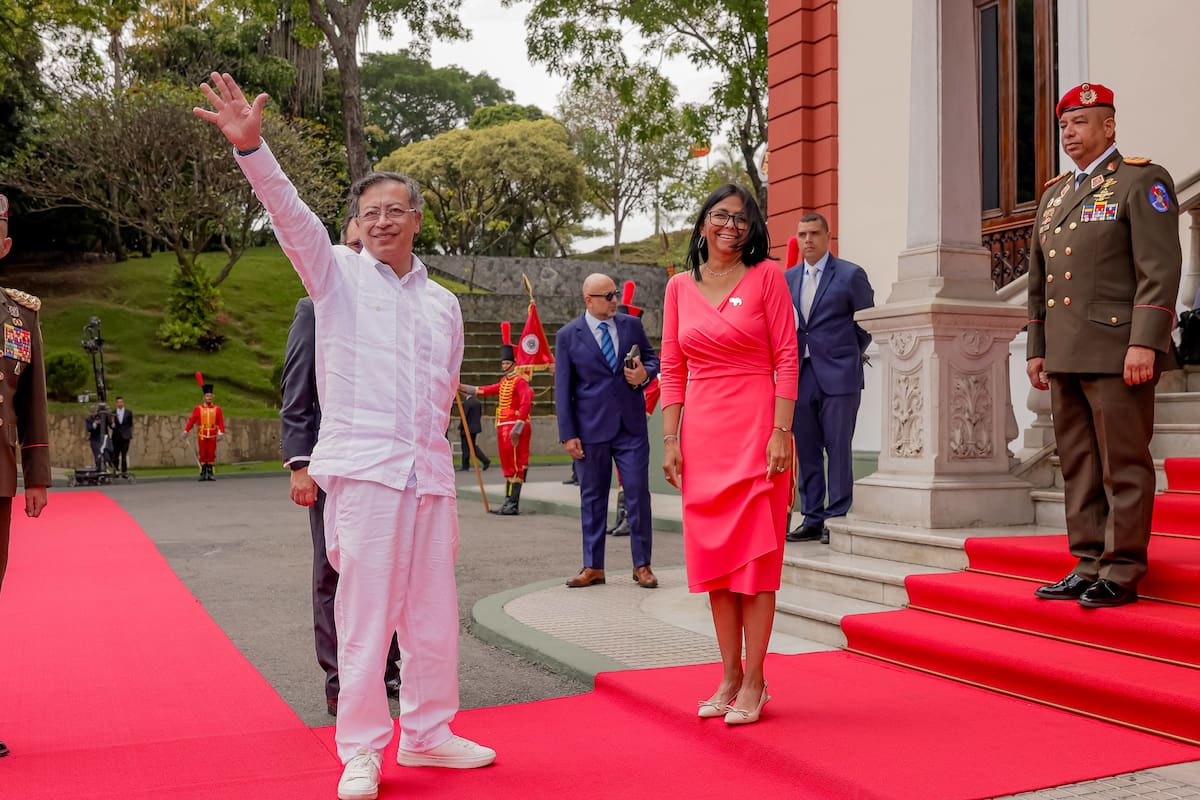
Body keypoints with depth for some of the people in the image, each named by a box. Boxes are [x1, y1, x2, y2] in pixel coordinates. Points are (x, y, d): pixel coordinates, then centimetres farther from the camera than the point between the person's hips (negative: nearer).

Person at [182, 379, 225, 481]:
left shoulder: (217, 409, 2)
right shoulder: (198, 408, 1)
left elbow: (221, 422, -3)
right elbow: (191, 420, -5)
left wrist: (221, 433, -16)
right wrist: (186, 430, -14)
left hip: (212, 436, 1)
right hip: (202, 436, 0)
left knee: (211, 454, 2)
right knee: (202, 454, 2)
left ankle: (210, 473, 9)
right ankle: (203, 473, 8)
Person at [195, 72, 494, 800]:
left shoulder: (443, 303, 16)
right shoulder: (338, 276, 4)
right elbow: (290, 213, -12)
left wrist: (429, 449, 16)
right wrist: (251, 145, -26)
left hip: (430, 473, 5)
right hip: (362, 472, -4)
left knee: (433, 614, 10)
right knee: (365, 613, -3)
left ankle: (427, 732, 25)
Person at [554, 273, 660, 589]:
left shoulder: (632, 325, 6)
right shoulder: (568, 335, -1)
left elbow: (652, 358, 17)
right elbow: (562, 388, -1)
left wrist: (645, 374, -8)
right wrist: (568, 434, -6)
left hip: (631, 426, 1)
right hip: (591, 429, -1)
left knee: (638, 494, 0)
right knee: (592, 497, 8)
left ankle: (642, 565, 11)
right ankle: (593, 567, 18)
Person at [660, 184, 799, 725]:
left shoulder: (766, 276, 0)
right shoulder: (681, 287, 11)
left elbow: (787, 359, -4)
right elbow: (672, 368, 10)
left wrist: (781, 432, -11)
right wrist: (671, 438, 3)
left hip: (755, 426, -4)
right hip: (701, 431, 4)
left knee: (754, 553, -1)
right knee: (712, 553, 7)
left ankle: (754, 681, 9)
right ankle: (730, 675, 18)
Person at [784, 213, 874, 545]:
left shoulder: (850, 275, -2)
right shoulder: (788, 278, 12)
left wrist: (848, 356, 7)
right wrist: (789, 361, 8)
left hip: (838, 375, -5)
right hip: (801, 375, 5)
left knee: (838, 448, -2)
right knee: (806, 449, 8)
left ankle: (838, 519, 4)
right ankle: (812, 519, 16)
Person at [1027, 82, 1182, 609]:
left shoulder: (1141, 181, -1)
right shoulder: (1054, 194, 20)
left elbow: (1161, 268, -11)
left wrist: (1145, 343, -19)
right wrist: (1036, 349, 17)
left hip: (1116, 354, -7)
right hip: (1065, 358, 7)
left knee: (1124, 467, -2)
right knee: (1078, 468, 9)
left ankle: (1122, 574, 4)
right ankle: (1088, 566, 17)